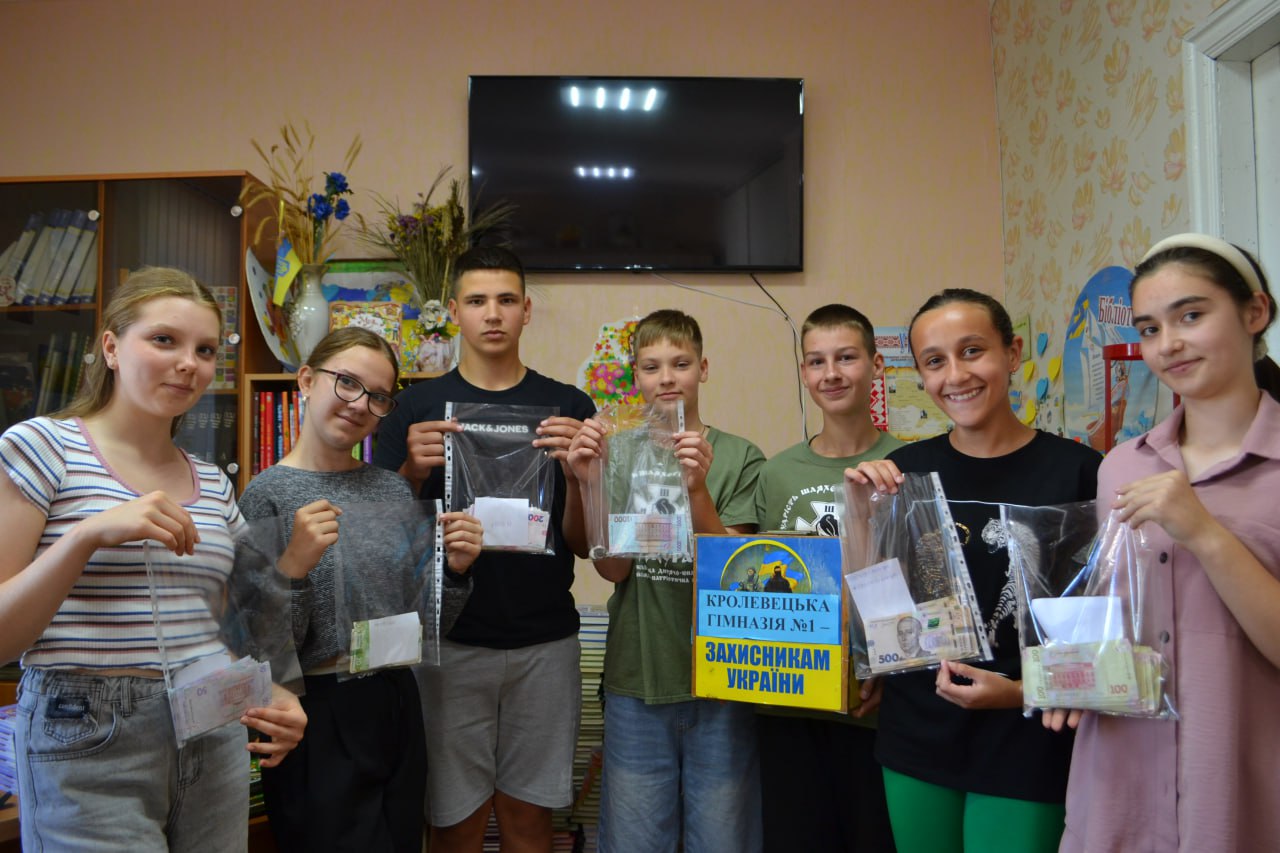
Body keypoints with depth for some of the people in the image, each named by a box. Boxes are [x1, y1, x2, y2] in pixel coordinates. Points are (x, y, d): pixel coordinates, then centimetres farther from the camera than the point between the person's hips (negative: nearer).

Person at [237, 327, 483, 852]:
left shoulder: (393, 488, 3)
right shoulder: (269, 494, -10)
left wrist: (456, 571, -10)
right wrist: (292, 568, -26)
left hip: (397, 710, 5)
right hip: (318, 718, -5)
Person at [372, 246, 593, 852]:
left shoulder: (568, 406, 4)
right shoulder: (417, 407, 3)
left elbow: (581, 542, 2)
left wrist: (578, 471, -16)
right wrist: (413, 470, -17)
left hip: (544, 640, 1)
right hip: (450, 640, 0)